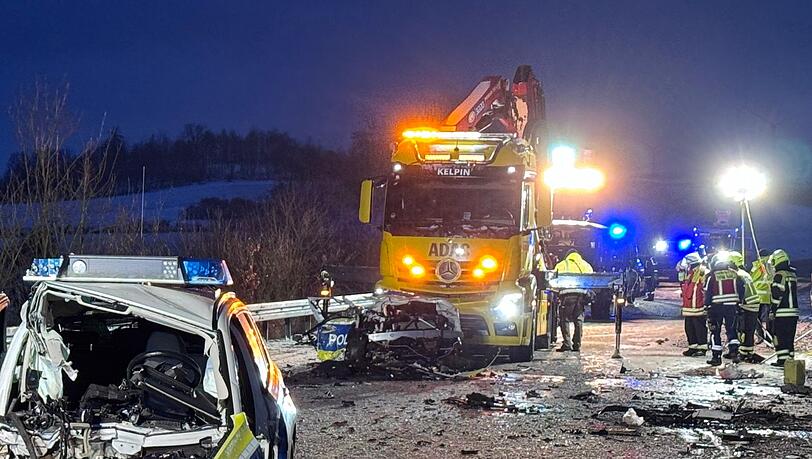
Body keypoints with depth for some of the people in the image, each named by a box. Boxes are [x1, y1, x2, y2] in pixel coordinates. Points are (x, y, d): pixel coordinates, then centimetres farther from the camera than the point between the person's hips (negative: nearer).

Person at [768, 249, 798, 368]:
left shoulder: (779, 275, -12)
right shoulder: (793, 274, 13)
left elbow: (777, 295, -16)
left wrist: (772, 311, -13)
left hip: (781, 313, -8)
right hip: (793, 311, 8)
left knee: (779, 337, -3)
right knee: (789, 337, 12)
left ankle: (782, 359, -7)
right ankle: (790, 358, 12)